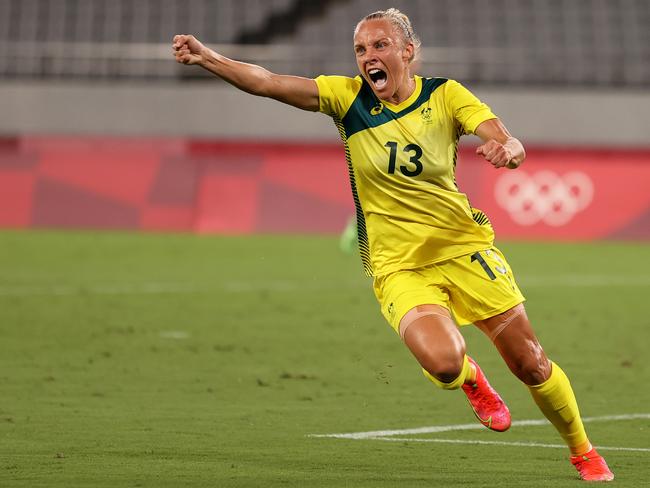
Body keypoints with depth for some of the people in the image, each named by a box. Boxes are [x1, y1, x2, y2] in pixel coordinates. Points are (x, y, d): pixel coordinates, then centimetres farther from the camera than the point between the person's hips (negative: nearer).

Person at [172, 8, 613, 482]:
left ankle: (583, 452, 26)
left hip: (464, 248, 1)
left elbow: (514, 147, -14)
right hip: (398, 266, -1)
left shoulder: (445, 94, -4)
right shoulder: (348, 97, -4)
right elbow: (266, 83, -14)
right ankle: (470, 378, 12)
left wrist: (507, 148, -38)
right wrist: (206, 57, -29)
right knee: (442, 362, -27)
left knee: (530, 363, 0)